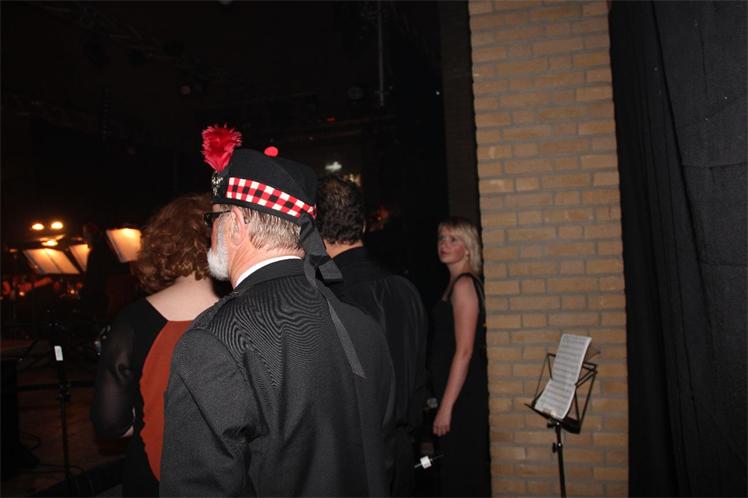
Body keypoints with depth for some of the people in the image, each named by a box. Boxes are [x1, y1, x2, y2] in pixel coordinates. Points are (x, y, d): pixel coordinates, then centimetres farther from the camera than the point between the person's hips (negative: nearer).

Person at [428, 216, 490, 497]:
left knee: (460, 474, 1)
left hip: (462, 396, -9)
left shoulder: (464, 284, -14)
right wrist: (443, 402, 14)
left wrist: (446, 407, -19)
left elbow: (464, 351, -19)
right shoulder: (455, 284, 13)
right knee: (467, 471, 18)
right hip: (455, 394, 9)